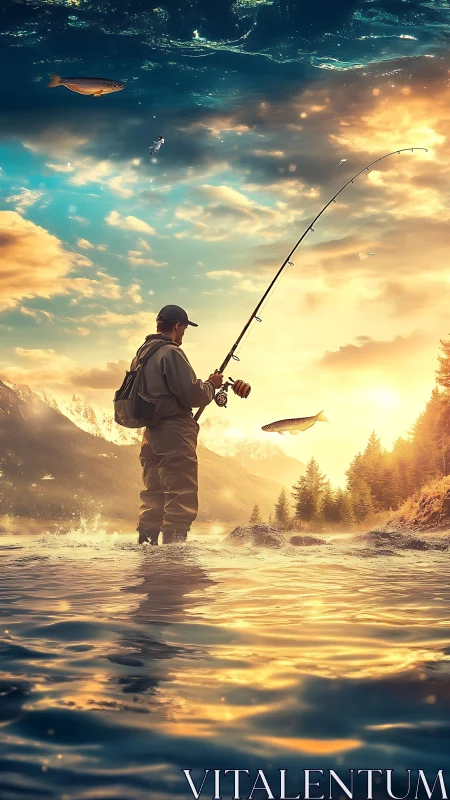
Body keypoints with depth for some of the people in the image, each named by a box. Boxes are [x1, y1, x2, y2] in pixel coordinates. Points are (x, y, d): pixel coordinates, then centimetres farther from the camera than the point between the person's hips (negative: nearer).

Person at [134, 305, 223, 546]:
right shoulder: (171, 353, -12)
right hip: (174, 433, -9)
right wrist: (211, 384, 1)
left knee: (153, 498, 15)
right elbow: (192, 394, -18)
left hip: (151, 433, 9)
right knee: (182, 498, -7)